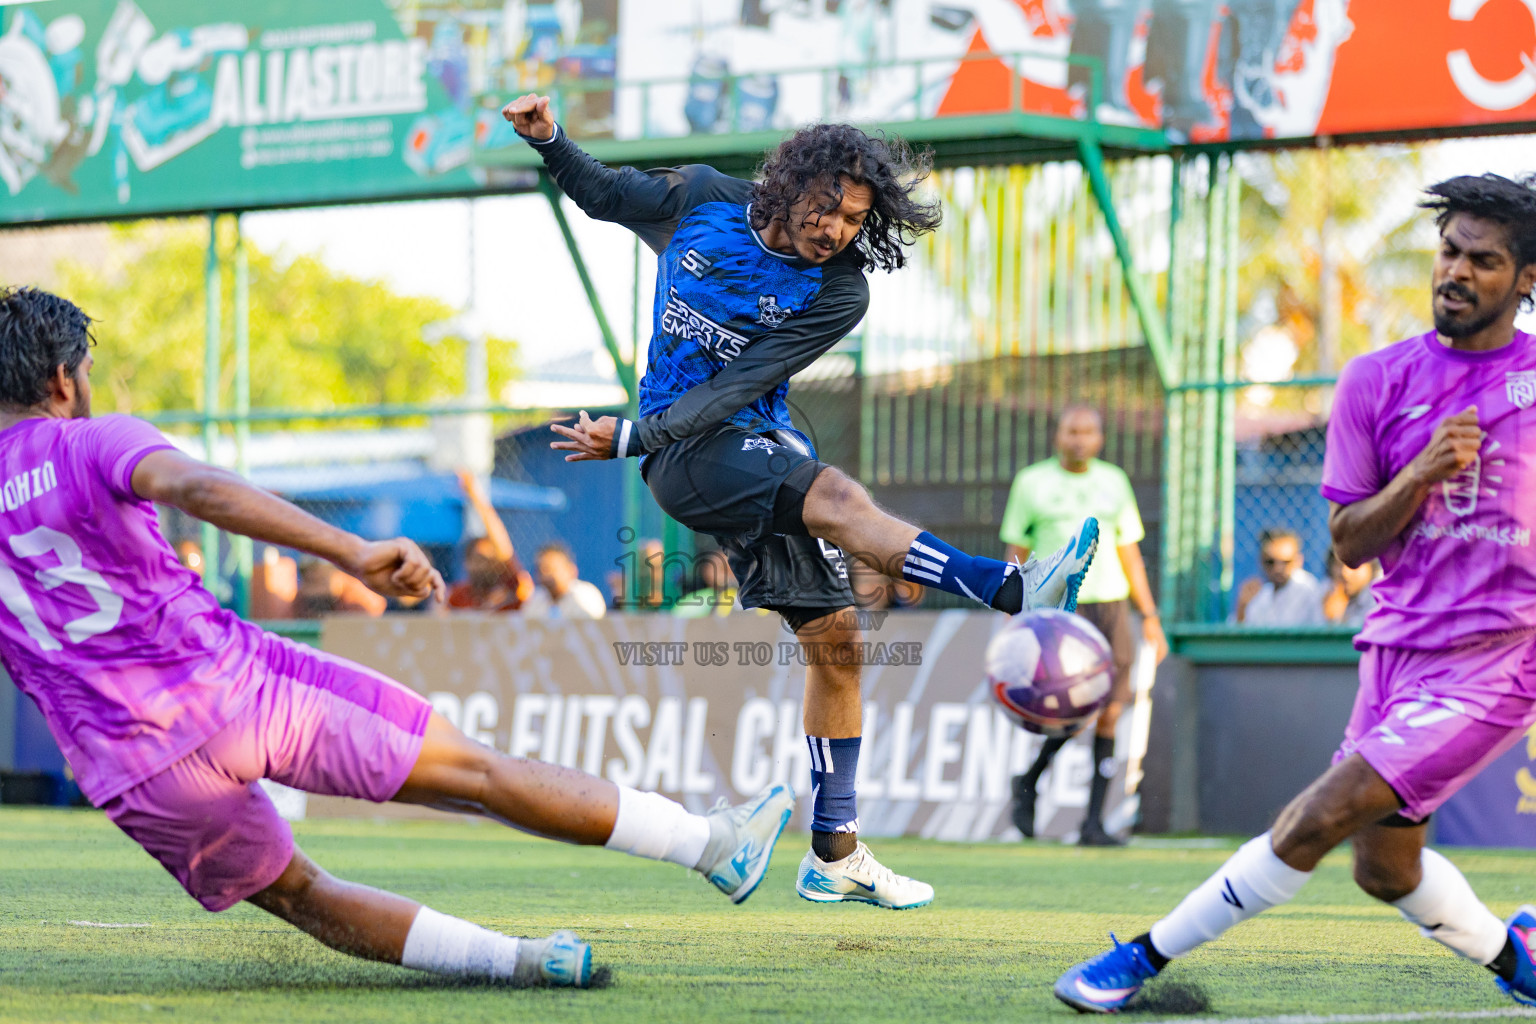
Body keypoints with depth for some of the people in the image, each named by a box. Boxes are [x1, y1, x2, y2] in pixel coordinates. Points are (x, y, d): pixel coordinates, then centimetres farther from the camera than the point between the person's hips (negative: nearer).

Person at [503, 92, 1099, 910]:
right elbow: (604, 195, 14)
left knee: (833, 636, 1)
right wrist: (549, 142, -3)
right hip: (684, 449, -4)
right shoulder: (703, 200, -5)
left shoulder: (837, 292, -8)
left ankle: (834, 854, 10)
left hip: (758, 439, 4)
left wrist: (633, 437, -23)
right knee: (835, 497, -31)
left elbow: (738, 385, -15)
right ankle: (1011, 589, -48)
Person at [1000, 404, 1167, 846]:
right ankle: (1028, 782, 8)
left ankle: (1093, 822, 2)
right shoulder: (1032, 482, 6)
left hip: (1110, 601, 4)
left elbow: (1130, 553, 19)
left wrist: (1149, 616, 14)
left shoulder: (1113, 482, 15)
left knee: (1109, 714, -4)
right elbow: (1016, 553, 8)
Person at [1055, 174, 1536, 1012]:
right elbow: (1350, 543, 2)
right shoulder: (1378, 381, 3)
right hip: (1397, 647, 5)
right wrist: (1419, 475, -15)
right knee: (1385, 867, 10)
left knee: (1320, 818, -15)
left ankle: (1145, 957, -4)